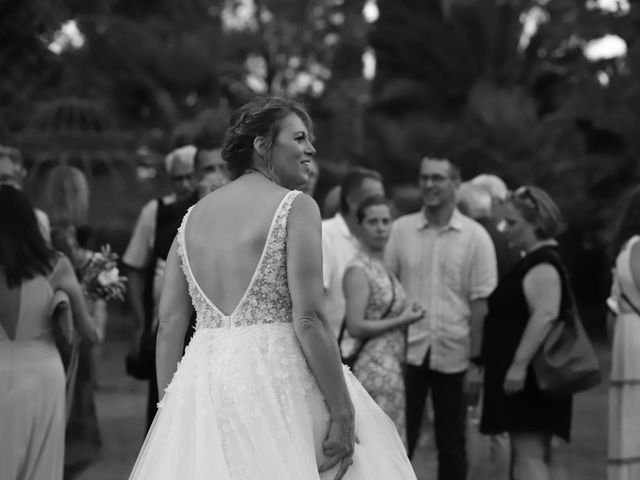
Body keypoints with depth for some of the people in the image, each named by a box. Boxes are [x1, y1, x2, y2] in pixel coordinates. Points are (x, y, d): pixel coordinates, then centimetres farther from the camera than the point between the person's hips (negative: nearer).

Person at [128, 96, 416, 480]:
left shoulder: (193, 216, 11)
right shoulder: (296, 207, -6)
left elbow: (169, 326, 9)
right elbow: (308, 319, -15)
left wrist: (170, 406, 14)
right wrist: (343, 412, -12)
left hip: (201, 384, 6)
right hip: (276, 375, -6)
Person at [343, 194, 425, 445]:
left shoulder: (386, 267, 15)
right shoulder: (358, 270, -10)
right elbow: (355, 326, -17)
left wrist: (409, 314, 8)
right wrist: (401, 321, -12)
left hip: (394, 366, 8)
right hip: (374, 367, -8)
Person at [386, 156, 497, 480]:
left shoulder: (475, 237, -1)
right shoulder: (401, 230, 3)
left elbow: (480, 303, -3)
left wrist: (476, 362, -7)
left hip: (454, 356, -1)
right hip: (407, 352, 1)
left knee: (452, 446, 8)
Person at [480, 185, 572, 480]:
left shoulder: (542, 264, -16)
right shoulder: (533, 261, 17)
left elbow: (545, 316, -27)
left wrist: (518, 365, -29)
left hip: (529, 375, -11)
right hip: (527, 376, 11)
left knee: (528, 454, -13)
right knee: (538, 455, 13)